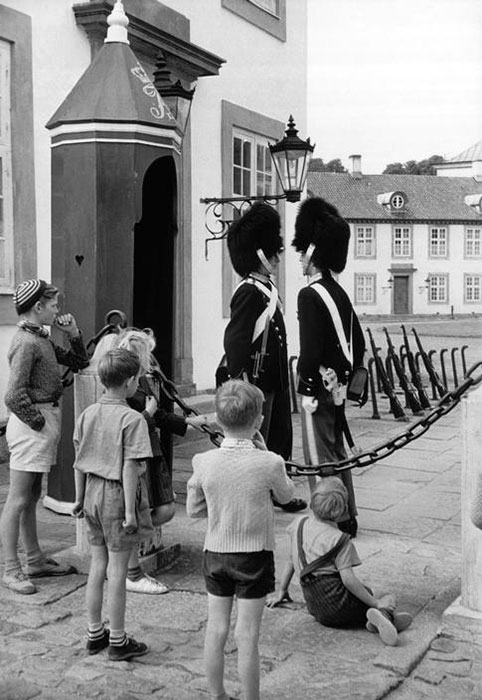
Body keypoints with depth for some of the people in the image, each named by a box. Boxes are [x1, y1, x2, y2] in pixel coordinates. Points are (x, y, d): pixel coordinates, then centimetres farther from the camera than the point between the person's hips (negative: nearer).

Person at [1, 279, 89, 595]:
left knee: (32, 497, 17)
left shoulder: (42, 339, 13)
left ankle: (36, 560, 27)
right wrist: (39, 423, -15)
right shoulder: (26, 342, -16)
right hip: (32, 421, -10)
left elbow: (79, 362, 21)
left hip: (47, 418, 10)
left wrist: (73, 333, 7)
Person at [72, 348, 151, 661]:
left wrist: (80, 498, 17)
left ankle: (95, 634, 29)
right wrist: (130, 510, -16)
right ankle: (118, 641, 16)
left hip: (94, 493, 7)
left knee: (98, 564, 17)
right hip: (117, 495, -6)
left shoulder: (87, 414, 3)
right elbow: (129, 468, -20)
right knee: (117, 568, 4)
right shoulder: (133, 419, -18)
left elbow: (79, 462, 8)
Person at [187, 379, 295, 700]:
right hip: (255, 556, -3)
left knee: (216, 630, 15)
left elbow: (193, 510, 0)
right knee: (247, 636, 7)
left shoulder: (203, 462, -11)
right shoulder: (269, 463, -18)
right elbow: (287, 496, 2)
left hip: (215, 554, 3)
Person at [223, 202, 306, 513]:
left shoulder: (268, 287, 11)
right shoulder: (249, 292, -19)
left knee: (280, 440, 18)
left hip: (276, 382, 10)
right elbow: (234, 340, -23)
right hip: (258, 383, -10)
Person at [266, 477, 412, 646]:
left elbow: (291, 561, 18)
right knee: (389, 599, 11)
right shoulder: (339, 539, -11)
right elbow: (348, 579, -16)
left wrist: (282, 591, 29)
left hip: (316, 610, 6)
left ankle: (379, 619, -13)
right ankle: (384, 614, -24)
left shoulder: (300, 524, 7)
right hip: (336, 599, -6)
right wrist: (375, 603, -9)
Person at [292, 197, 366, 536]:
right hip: (338, 388, 9)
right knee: (337, 451, 17)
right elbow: (359, 343, 15)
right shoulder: (341, 293, 10)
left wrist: (305, 388, -14)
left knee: (321, 457, 1)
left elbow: (311, 349, -22)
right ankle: (348, 517, 26)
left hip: (318, 389, -9)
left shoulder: (310, 295, -16)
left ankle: (333, 522, 7)